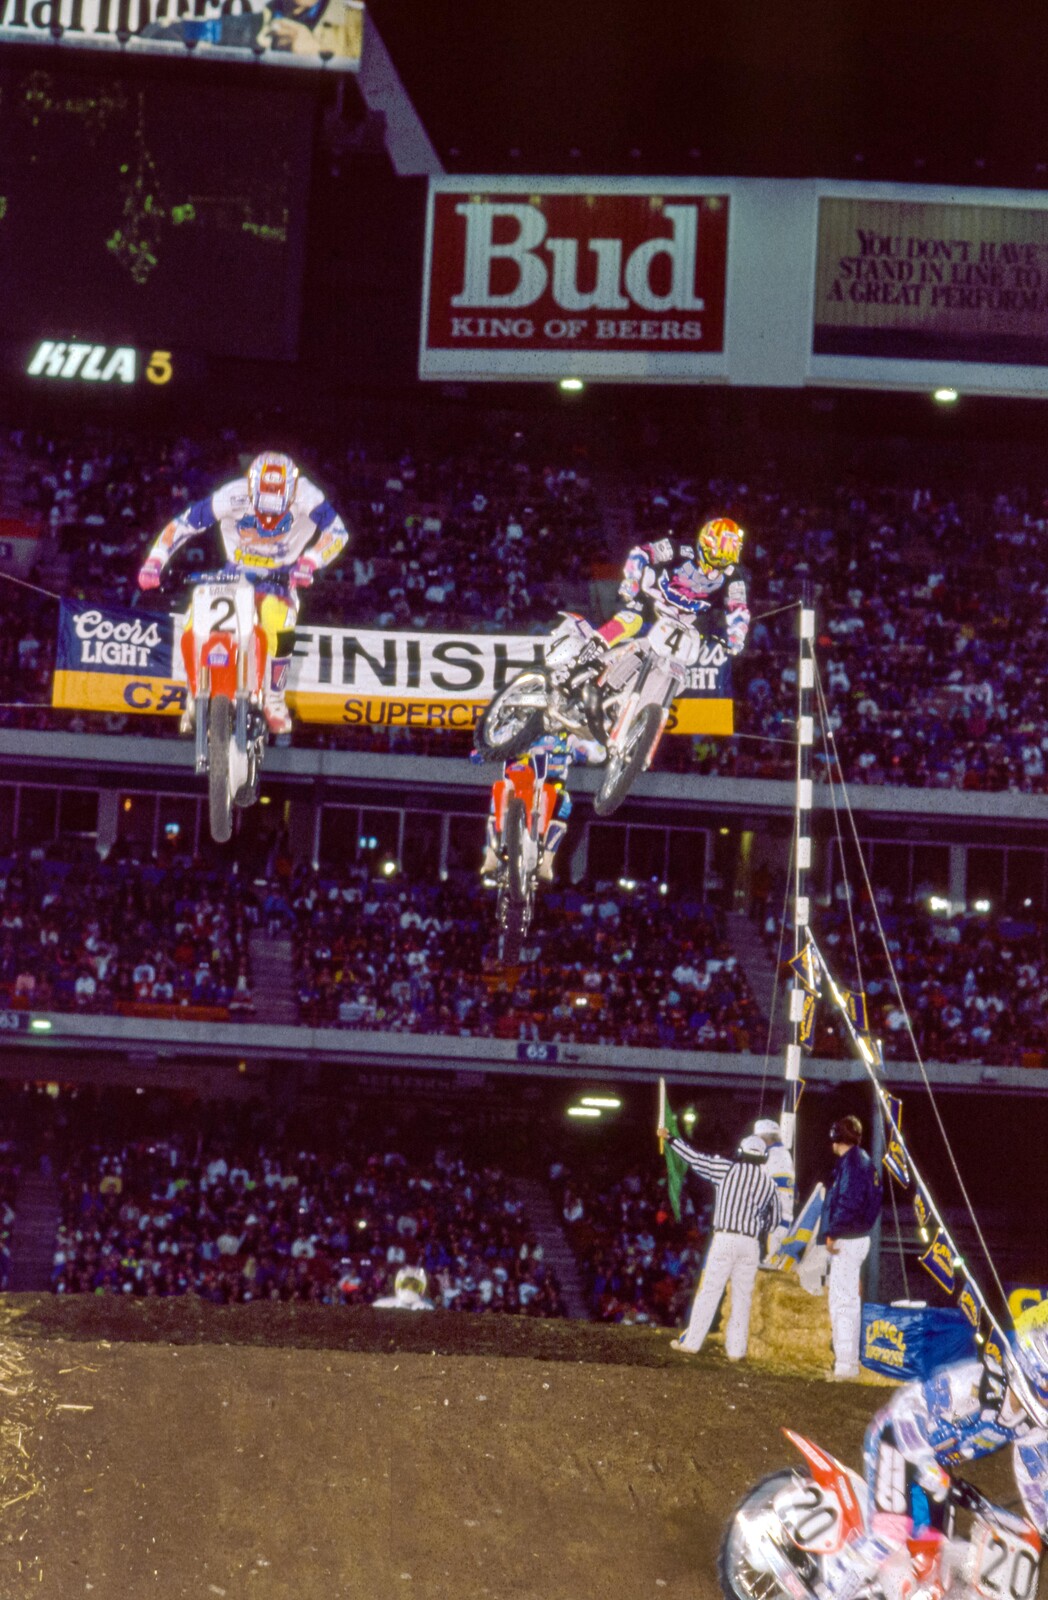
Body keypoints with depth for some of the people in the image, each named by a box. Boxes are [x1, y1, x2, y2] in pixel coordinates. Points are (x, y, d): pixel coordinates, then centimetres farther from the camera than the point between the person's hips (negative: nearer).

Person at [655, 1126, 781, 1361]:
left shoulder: (728, 1169, 2)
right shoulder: (769, 1184, 11)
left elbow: (695, 1158, 5)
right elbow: (773, 1220, 19)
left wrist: (670, 1139, 16)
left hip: (724, 1238, -2)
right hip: (751, 1244, 2)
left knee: (709, 1291, 0)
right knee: (742, 1297, 7)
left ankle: (691, 1342, 1)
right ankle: (736, 1349, 6)